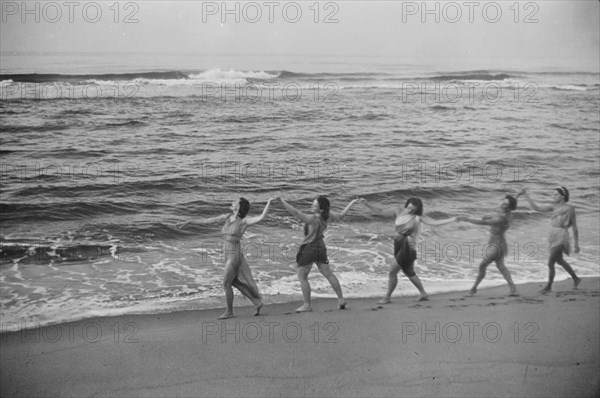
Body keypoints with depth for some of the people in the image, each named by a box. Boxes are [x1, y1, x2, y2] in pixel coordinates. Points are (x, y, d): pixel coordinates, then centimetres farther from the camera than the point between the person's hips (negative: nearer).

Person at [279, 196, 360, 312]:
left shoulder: (313, 219, -26)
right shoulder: (328, 215, -6)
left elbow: (295, 213, -35)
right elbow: (340, 216, 13)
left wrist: (283, 202, -37)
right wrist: (351, 203, 26)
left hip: (309, 248, -7)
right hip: (320, 247, 8)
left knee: (302, 277, 5)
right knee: (328, 274, 15)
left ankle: (307, 305, 7)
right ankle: (341, 299, 19)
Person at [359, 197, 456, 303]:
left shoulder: (418, 217, -10)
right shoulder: (398, 212, 0)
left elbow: (434, 222, -14)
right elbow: (381, 211, -1)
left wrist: (451, 220, -25)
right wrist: (367, 204, -11)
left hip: (408, 246, -6)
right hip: (399, 244, 6)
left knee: (392, 270, -6)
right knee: (409, 272, 19)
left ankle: (387, 297, 8)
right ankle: (423, 294, 36)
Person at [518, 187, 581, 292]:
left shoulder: (570, 209, -10)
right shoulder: (554, 207, 6)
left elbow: (575, 227, -5)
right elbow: (536, 208, 3)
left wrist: (576, 244, -3)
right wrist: (526, 196, -4)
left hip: (561, 237, -8)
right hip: (553, 236, 8)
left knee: (550, 263, -6)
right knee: (560, 261, 24)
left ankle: (549, 286, 13)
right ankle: (576, 278, 44)